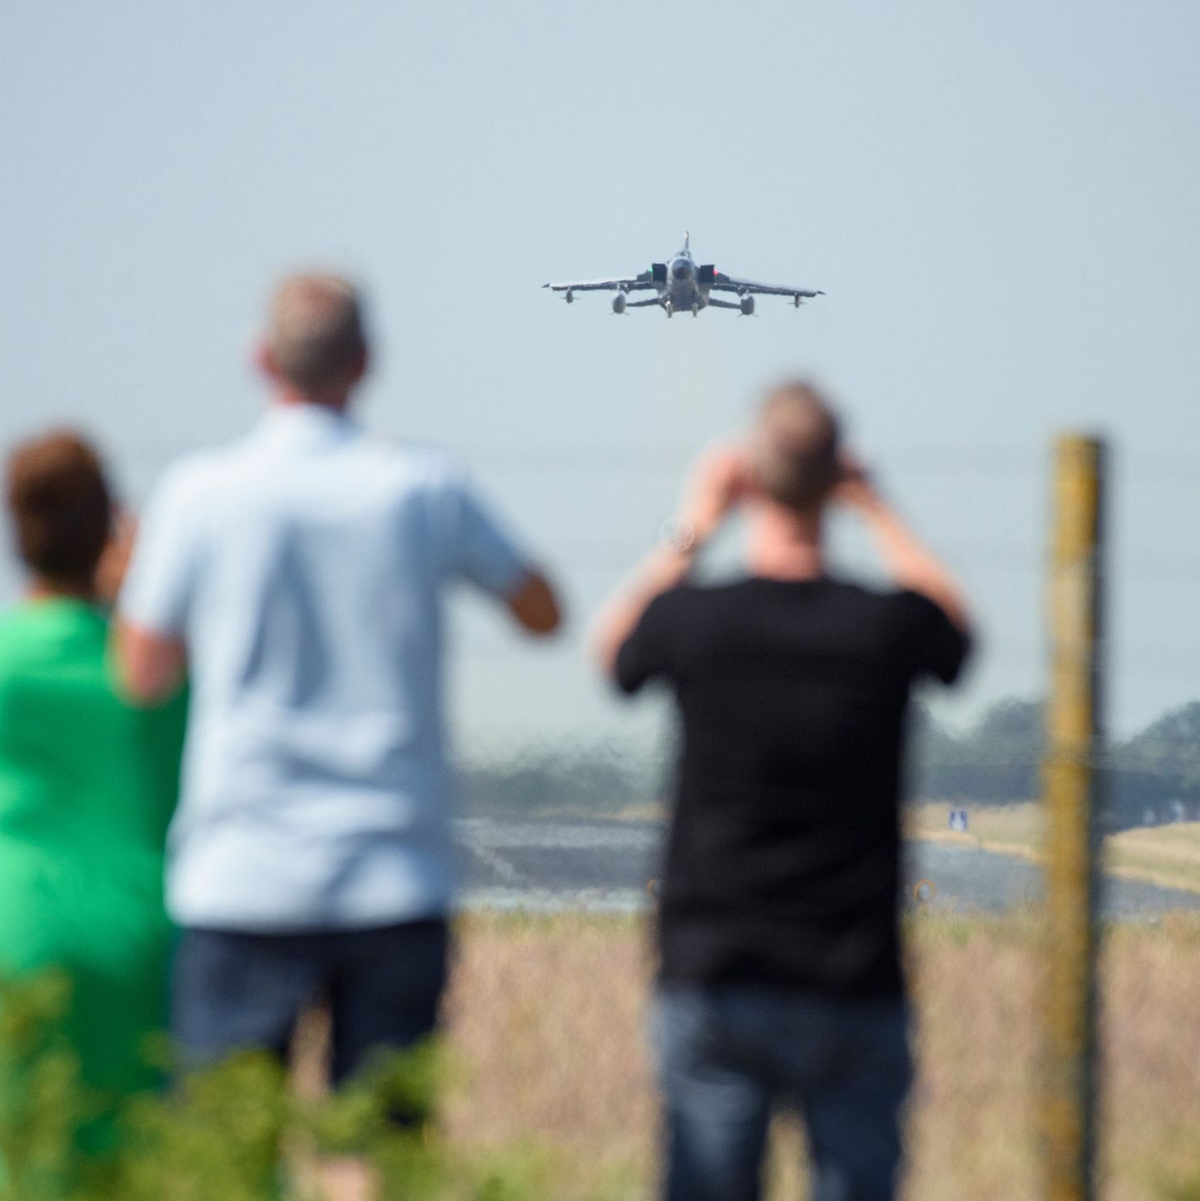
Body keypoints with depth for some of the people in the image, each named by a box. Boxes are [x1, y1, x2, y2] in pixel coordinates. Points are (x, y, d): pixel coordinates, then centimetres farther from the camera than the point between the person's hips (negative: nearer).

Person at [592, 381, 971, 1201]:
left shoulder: (696, 621, -8)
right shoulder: (887, 627, -8)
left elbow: (612, 647, 17)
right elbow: (955, 627, 19)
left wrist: (694, 528, 22)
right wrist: (874, 511, 24)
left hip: (710, 986, 0)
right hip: (854, 994, 0)